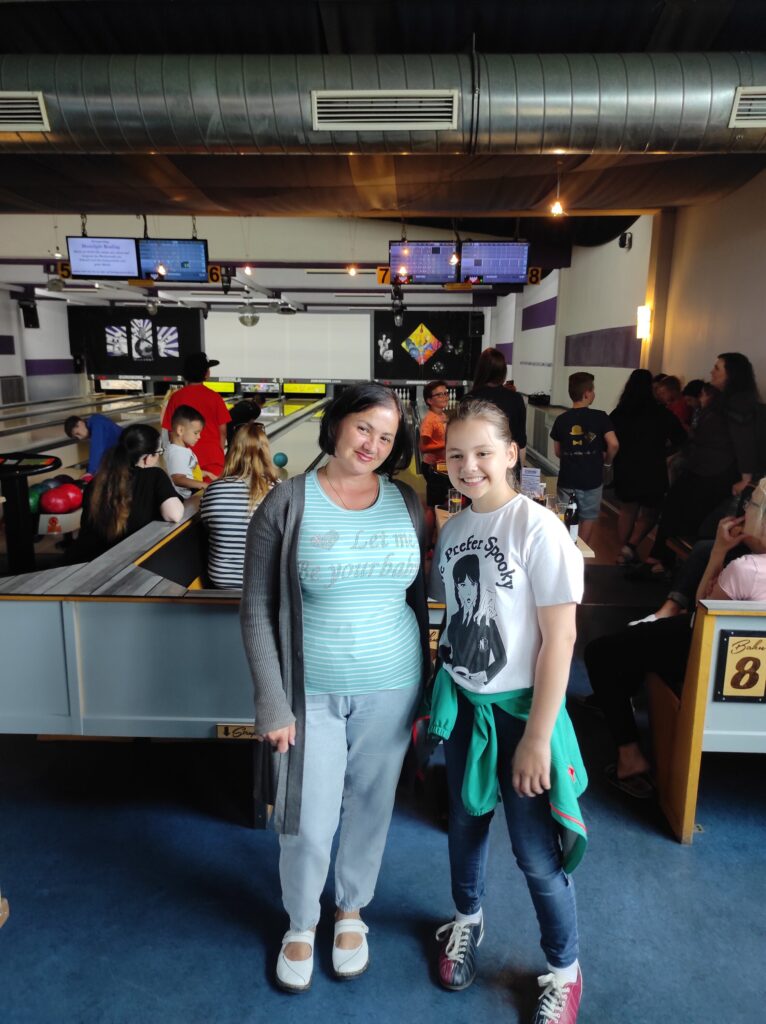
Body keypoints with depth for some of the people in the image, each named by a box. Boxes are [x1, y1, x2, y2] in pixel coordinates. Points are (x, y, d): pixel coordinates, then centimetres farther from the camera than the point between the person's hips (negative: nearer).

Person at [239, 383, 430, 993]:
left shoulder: (407, 503, -1)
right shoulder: (288, 503, -10)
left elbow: (420, 597, 6)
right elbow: (257, 610, -8)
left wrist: (424, 686, 8)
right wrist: (273, 705, -10)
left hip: (390, 689, 3)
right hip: (312, 691, -2)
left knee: (371, 809, 18)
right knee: (308, 823, 8)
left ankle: (352, 909, 47)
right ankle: (302, 923, 40)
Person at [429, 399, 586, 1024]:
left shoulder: (538, 528, -18)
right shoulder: (453, 529, 0)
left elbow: (559, 638, -17)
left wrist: (537, 737, -16)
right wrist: (437, 696, 11)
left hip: (519, 709, -5)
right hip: (462, 704, 5)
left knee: (537, 853, 7)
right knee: (466, 821, 22)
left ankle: (565, 972, 34)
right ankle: (468, 920, 50)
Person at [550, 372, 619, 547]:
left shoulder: (561, 419, -1)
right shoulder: (600, 417, -10)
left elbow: (558, 452, 6)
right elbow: (613, 444, -18)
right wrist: (607, 461, 0)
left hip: (567, 479, 2)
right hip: (592, 479, -2)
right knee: (588, 519, 13)